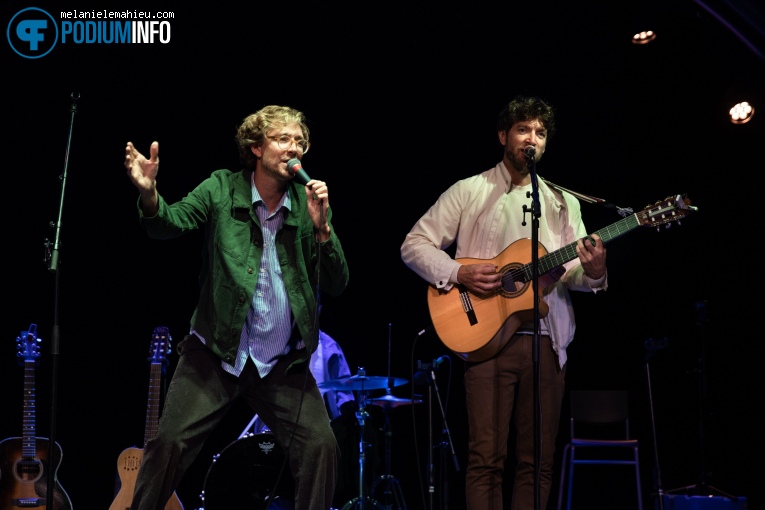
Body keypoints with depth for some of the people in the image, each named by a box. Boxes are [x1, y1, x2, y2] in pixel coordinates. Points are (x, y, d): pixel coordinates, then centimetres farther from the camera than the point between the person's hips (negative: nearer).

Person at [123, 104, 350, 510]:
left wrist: (322, 228, -17)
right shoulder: (223, 188, 0)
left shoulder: (311, 203, 1)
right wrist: (148, 193, -35)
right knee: (170, 442, -7)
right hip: (218, 351, -1)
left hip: (283, 362, 1)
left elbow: (336, 285, -1)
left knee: (321, 445, -10)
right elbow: (171, 222, -13)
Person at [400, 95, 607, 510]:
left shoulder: (564, 203, 17)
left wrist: (593, 271, -12)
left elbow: (574, 274, 12)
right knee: (487, 456, -8)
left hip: (547, 342, 4)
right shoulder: (469, 192, 5)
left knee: (538, 460, 5)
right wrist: (459, 273, -13)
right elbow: (414, 245, 2)